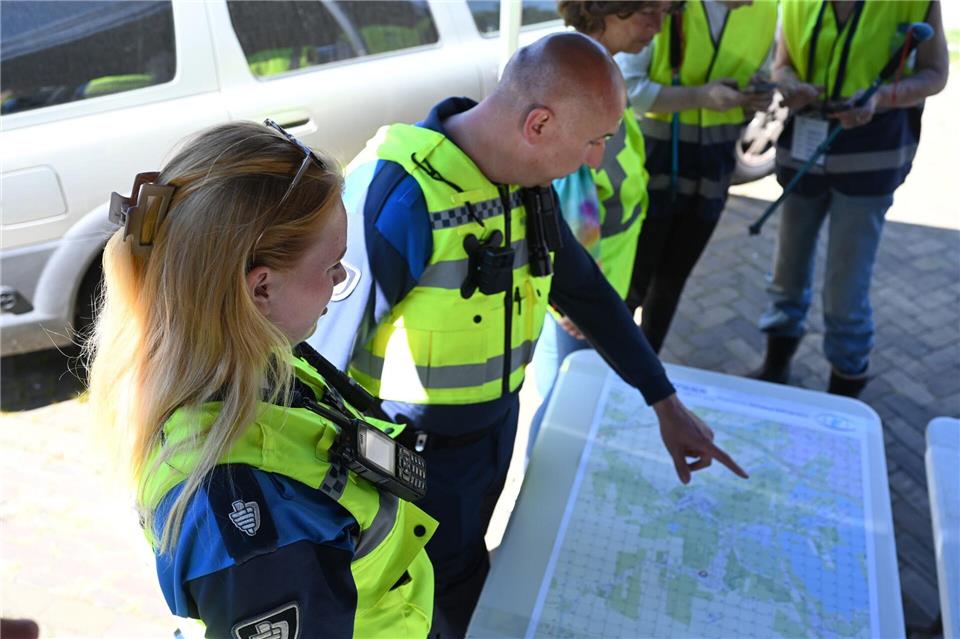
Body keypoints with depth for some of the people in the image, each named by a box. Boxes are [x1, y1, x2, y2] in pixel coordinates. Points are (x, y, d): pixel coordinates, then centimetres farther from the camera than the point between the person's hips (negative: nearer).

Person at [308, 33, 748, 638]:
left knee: (468, 563, 30)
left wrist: (666, 404, 8)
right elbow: (325, 348, -24)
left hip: (496, 427, 7)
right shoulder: (399, 197, -31)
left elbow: (584, 289, 5)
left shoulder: (527, 179, -6)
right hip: (417, 455, -6)